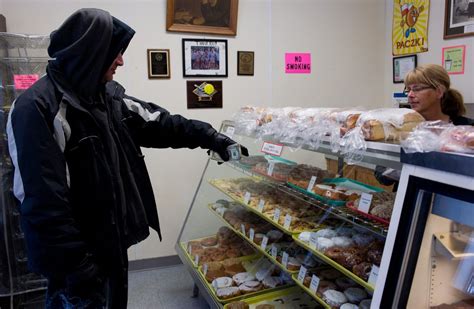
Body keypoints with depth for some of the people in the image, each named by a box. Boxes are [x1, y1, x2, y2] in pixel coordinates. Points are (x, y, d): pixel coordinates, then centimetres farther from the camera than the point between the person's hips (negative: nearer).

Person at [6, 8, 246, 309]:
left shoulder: (109, 95, 5)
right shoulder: (38, 107, -21)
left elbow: (158, 123, 12)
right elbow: (43, 201, -24)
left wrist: (210, 138, 8)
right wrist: (75, 263, -21)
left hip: (112, 241, 8)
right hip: (77, 254, -8)